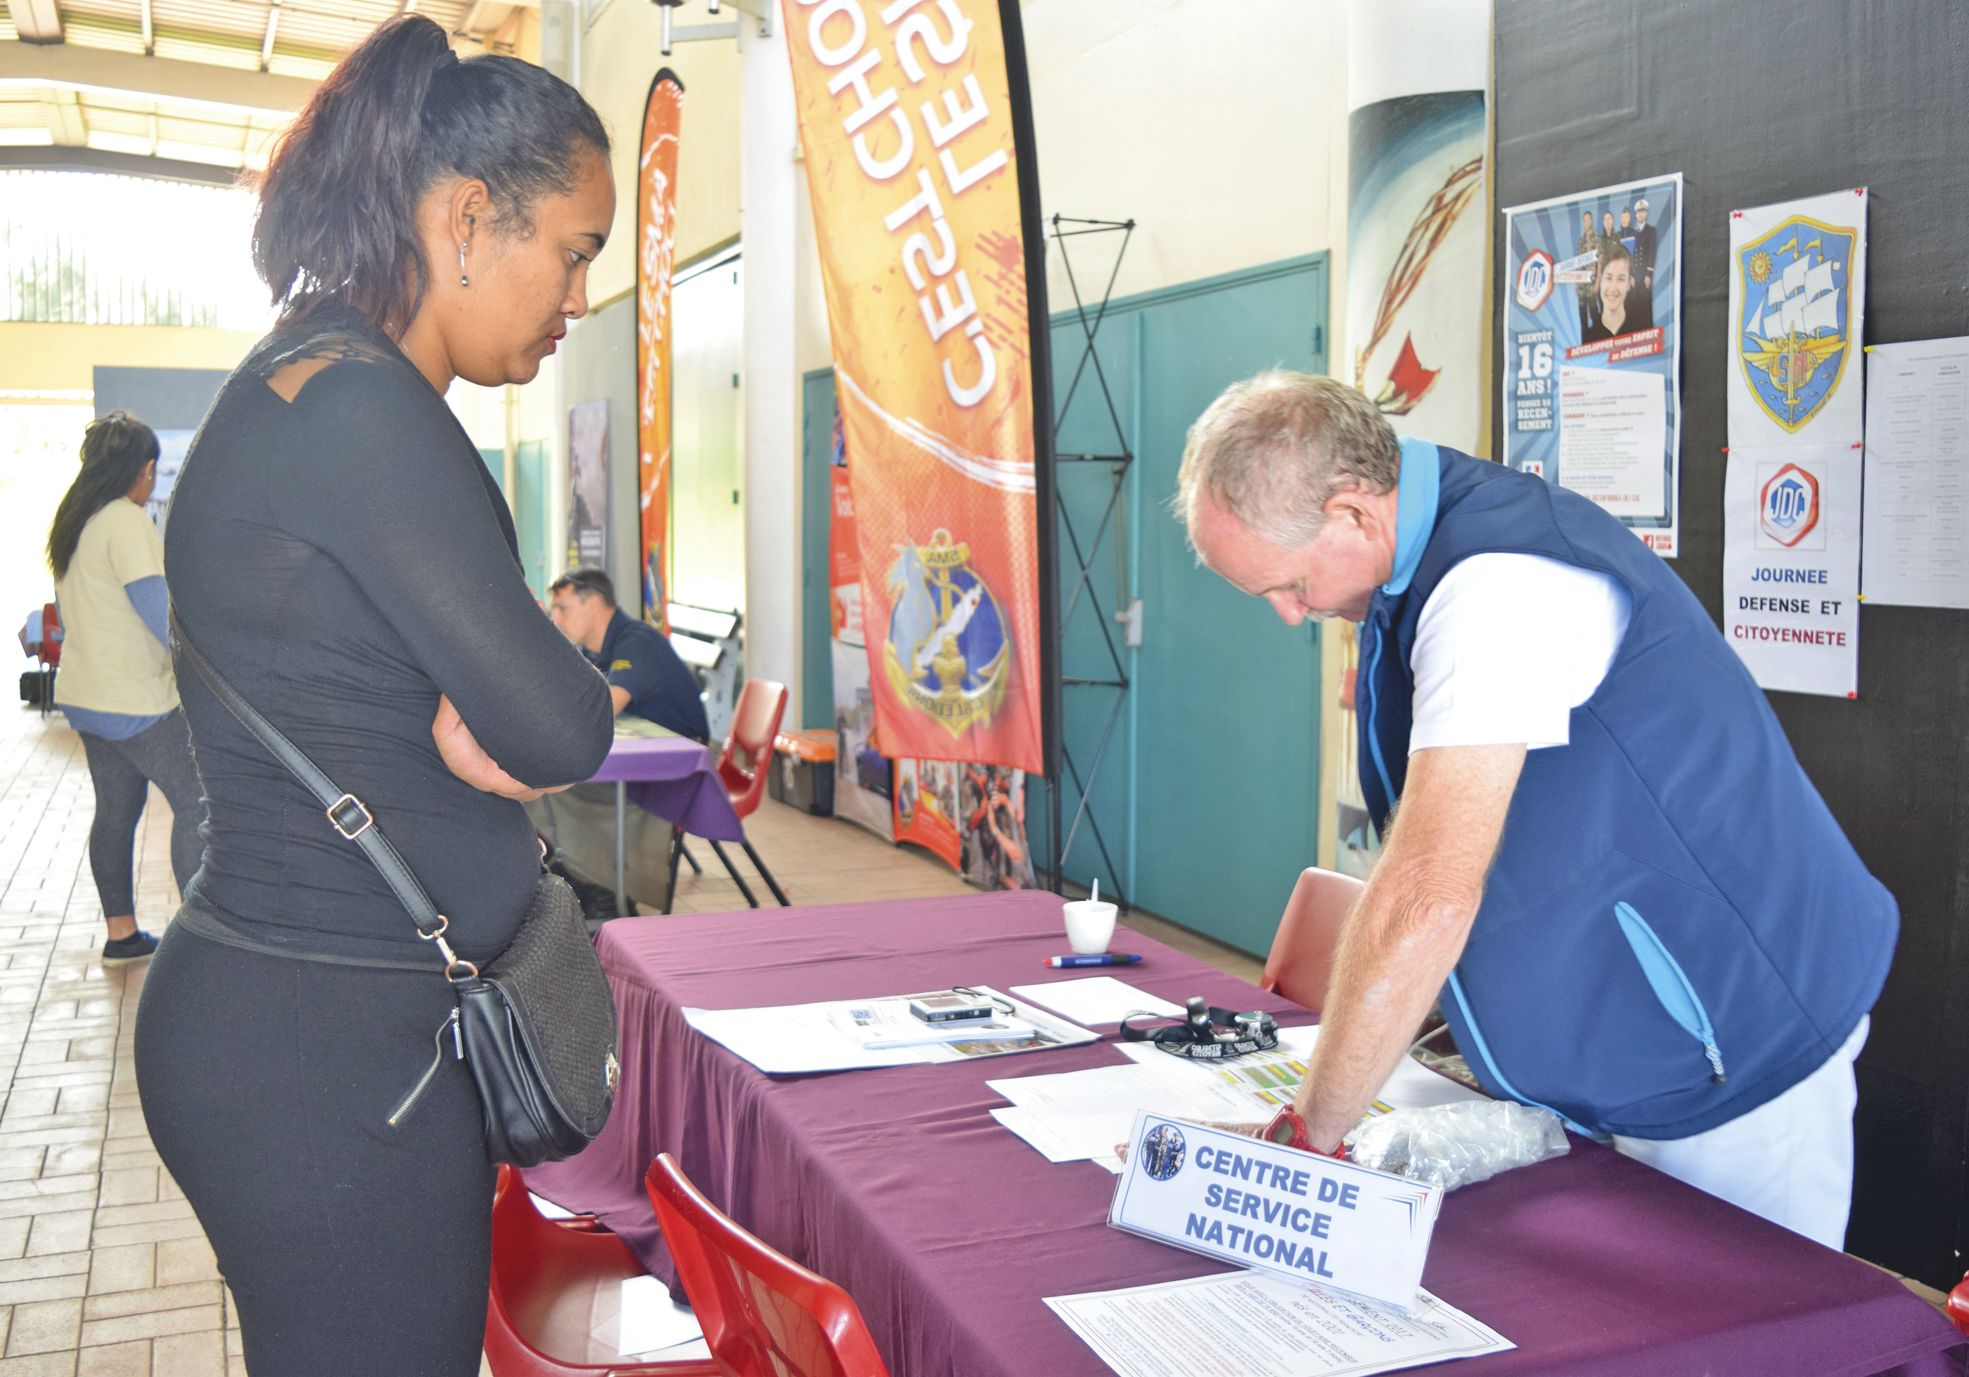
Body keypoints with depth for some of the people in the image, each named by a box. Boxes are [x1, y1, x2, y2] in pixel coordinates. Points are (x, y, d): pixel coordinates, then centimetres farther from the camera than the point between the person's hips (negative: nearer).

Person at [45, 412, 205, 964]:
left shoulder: (72, 521, 12)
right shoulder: (126, 521, -17)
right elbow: (157, 608, -22)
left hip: (86, 695, 9)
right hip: (137, 700, -9)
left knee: (116, 809, 13)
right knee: (195, 804, -4)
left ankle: (120, 933, 18)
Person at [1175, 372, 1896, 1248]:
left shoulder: (1500, 588, -29)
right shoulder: (1422, 561, 3)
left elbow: (1427, 903, -32)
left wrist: (1311, 1134, -23)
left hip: (1732, 1054, -9)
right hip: (1624, 1044, 9)